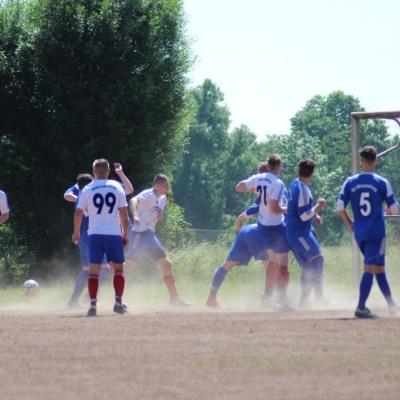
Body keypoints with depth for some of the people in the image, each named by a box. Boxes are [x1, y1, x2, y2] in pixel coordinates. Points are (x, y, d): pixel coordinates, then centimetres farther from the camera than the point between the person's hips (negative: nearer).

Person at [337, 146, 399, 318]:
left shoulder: (350, 182, 2)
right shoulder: (382, 183, -6)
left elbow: (340, 206, -2)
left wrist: (350, 224, 11)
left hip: (359, 233, 4)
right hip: (376, 232, -4)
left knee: (378, 267, 17)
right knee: (370, 268, -7)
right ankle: (361, 308, -17)